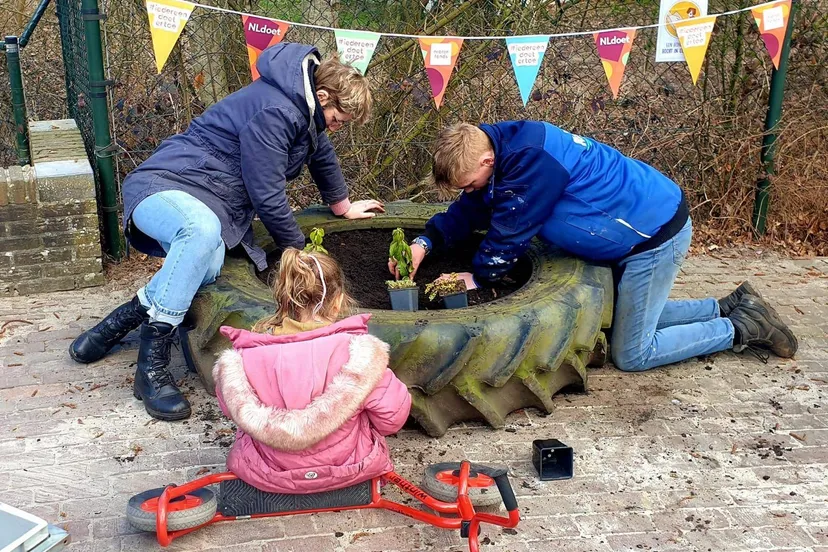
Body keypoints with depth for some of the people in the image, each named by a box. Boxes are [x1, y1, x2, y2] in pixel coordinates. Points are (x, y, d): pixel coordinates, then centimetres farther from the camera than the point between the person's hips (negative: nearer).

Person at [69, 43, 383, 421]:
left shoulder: (304, 109, 13)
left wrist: (343, 206, 44)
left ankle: (123, 319, -8)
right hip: (167, 184, -8)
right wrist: (296, 249, -1)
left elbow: (322, 154, 33)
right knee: (204, 230, -44)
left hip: (214, 204, 8)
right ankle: (152, 364, -34)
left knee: (208, 267, -28)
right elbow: (266, 196, -17)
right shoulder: (273, 112, -18)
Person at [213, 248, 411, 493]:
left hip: (266, 475, 1)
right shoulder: (357, 349, -25)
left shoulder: (242, 358, -20)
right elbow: (393, 417, -14)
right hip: (347, 469, -1)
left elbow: (232, 410, 0)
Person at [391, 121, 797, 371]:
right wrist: (426, 242, -6)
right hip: (638, 228, 10)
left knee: (631, 354, -1)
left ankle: (741, 329, 10)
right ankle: (729, 308, 27)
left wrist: (478, 277, -5)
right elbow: (470, 210, 8)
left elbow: (510, 233, -21)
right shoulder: (497, 145, 0)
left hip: (657, 232, -10)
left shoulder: (530, 160, -30)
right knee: (630, 315, 24)